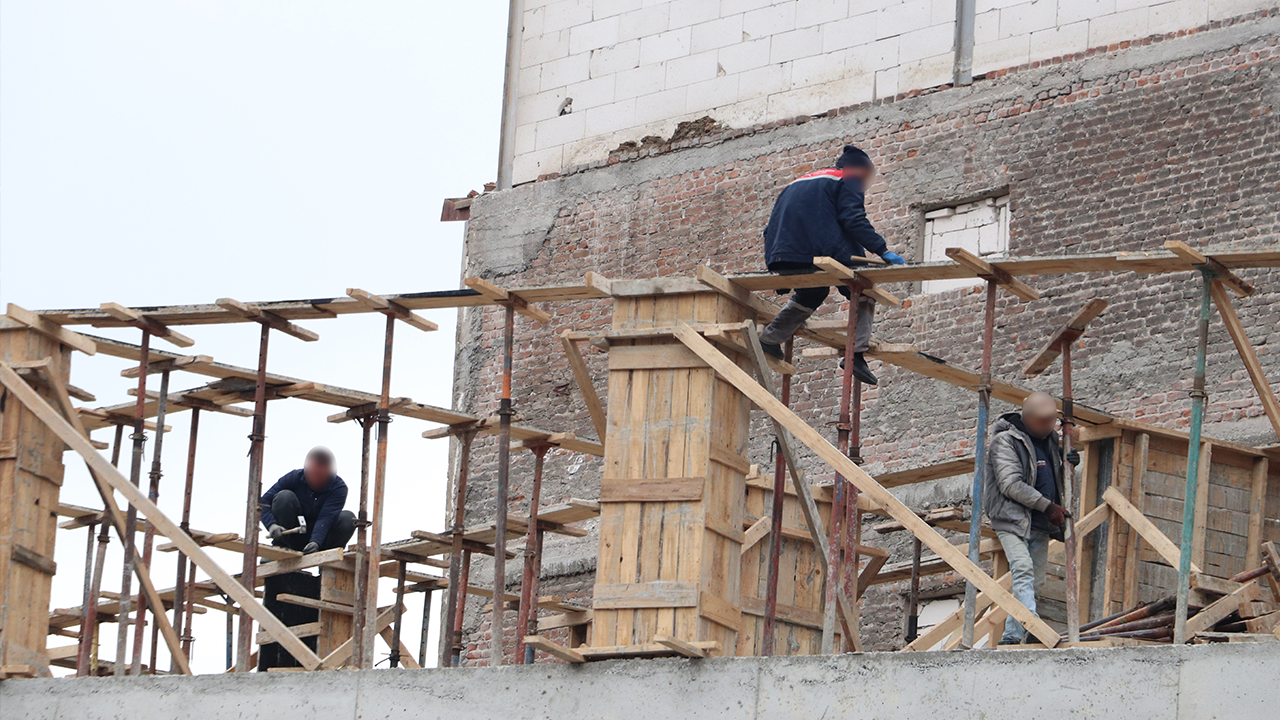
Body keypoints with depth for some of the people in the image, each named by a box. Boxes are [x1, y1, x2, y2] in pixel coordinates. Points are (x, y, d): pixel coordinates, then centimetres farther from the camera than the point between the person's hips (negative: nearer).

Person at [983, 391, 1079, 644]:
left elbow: (1056, 480, 29)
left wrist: (1069, 465, 5)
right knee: (1023, 570, -24)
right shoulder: (1005, 441, -6)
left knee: (1035, 582, 5)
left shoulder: (1050, 439, 16)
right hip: (1012, 520, -7)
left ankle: (1011, 636, 13)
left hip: (1041, 526, 7)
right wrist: (1048, 506, -17)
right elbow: (1010, 484, -15)